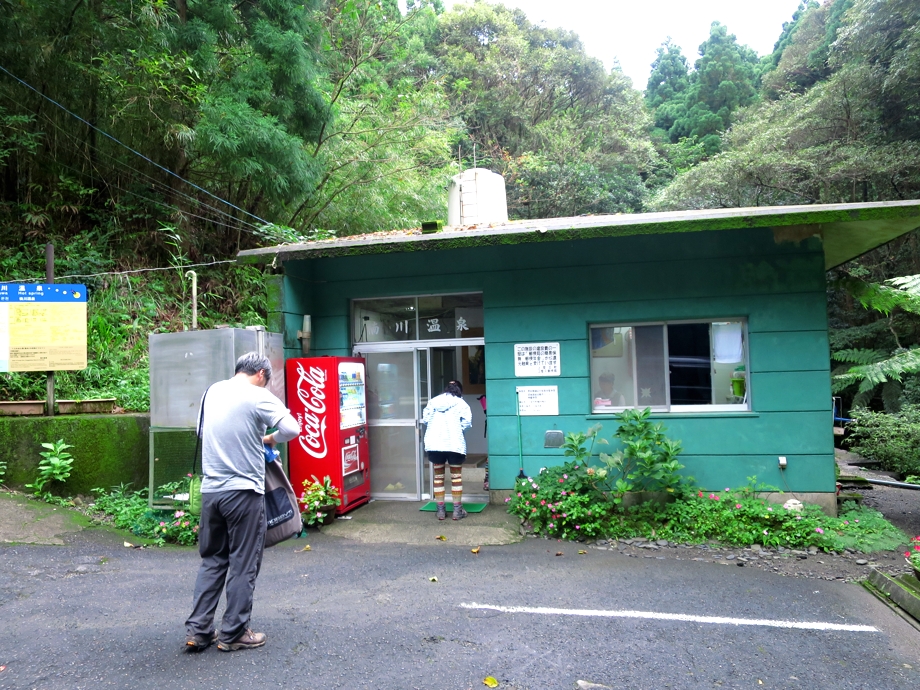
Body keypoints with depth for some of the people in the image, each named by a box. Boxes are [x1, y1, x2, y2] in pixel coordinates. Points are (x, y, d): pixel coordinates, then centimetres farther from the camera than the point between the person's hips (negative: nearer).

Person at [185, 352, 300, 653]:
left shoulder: (212, 391, 9)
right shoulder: (258, 396, -10)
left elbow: (202, 431, 19)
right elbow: (292, 429, -18)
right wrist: (269, 438, 3)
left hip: (210, 490, 6)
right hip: (244, 490, -6)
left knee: (212, 560, 18)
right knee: (243, 565, 7)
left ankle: (197, 630, 19)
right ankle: (234, 633, 15)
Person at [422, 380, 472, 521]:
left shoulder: (433, 401, 15)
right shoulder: (461, 403, 6)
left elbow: (425, 419, 8)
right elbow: (467, 421, -5)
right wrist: (458, 430, 12)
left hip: (434, 443, 3)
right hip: (454, 444, -3)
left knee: (438, 476, 11)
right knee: (456, 476, 8)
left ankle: (440, 510, 13)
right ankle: (457, 510, 9)